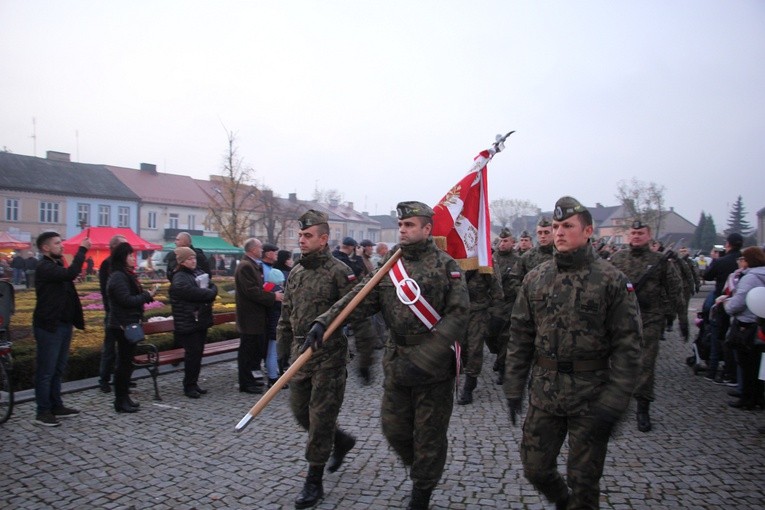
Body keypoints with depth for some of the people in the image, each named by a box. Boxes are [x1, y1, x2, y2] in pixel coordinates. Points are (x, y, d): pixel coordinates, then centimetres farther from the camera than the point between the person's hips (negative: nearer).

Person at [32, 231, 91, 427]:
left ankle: (56, 406, 25)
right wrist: (82, 249, -25)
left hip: (63, 324, 9)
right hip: (49, 326, -9)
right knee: (46, 371, -1)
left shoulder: (56, 266, 16)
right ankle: (43, 412, 7)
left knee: (58, 369, 16)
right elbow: (70, 273, -31)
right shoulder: (44, 267, -16)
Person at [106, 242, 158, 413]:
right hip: (123, 326, -10)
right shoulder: (118, 277, -16)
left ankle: (123, 397, 25)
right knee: (124, 363, -3)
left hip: (128, 325, 10)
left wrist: (147, 295, 4)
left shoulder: (126, 275, 16)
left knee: (126, 362, 15)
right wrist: (148, 295, -15)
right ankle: (120, 401, 5)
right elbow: (127, 300, -23)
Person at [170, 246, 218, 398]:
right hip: (188, 323, -8)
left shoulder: (199, 272, 14)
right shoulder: (179, 279, -13)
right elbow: (194, 293, -22)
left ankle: (194, 383, 23)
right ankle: (189, 386, 6)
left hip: (201, 321, 8)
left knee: (198, 353, 13)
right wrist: (210, 294, -6)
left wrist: (209, 294, -8)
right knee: (192, 354, -6)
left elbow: (213, 287, 13)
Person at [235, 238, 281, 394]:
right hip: (250, 316, -10)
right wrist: (273, 297, -19)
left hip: (255, 315, 10)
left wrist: (273, 294, 11)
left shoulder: (253, 265, 16)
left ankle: (248, 379, 27)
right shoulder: (245, 266, -17)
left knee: (255, 348, 16)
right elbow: (252, 291, -24)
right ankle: (245, 383, 8)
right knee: (248, 350, -1)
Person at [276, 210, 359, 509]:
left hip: (328, 355, -7)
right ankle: (342, 441, 40)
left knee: (321, 416, 1)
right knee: (300, 411, 15)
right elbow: (286, 316, 17)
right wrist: (283, 350, 16)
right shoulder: (295, 273, 10)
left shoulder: (339, 272, -11)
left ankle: (314, 483, 16)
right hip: (300, 354, 7)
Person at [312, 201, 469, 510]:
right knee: (393, 427, 13)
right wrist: (324, 321, -18)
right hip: (396, 362, 5)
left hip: (435, 365, -4)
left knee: (429, 433, 8)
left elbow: (458, 314, -15)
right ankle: (420, 469, 42)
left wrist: (423, 359, -21)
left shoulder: (446, 265, -8)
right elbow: (360, 298, -2)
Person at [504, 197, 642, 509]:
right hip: (543, 392, 4)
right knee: (535, 468, 14)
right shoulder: (536, 278, 2)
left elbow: (627, 345, -9)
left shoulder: (611, 280, -8)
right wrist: (513, 388, 4)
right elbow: (520, 336, 6)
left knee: (584, 480, 10)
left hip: (591, 397, -3)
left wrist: (614, 401, -14)